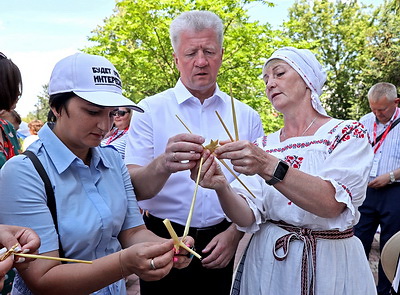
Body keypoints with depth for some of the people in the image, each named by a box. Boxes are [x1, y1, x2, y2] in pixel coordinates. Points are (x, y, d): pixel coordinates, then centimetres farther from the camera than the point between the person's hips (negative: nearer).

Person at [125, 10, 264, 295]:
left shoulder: (247, 116, 1)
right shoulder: (150, 110, -6)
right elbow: (133, 188, -14)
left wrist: (235, 233, -9)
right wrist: (164, 165, -34)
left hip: (220, 244, 2)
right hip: (163, 240, -1)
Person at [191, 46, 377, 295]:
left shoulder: (348, 133, -8)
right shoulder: (262, 146, 2)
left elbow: (331, 204, -24)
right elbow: (248, 217, -9)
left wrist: (269, 167, -36)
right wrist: (222, 188, -28)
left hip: (330, 263, -2)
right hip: (266, 262, 3)